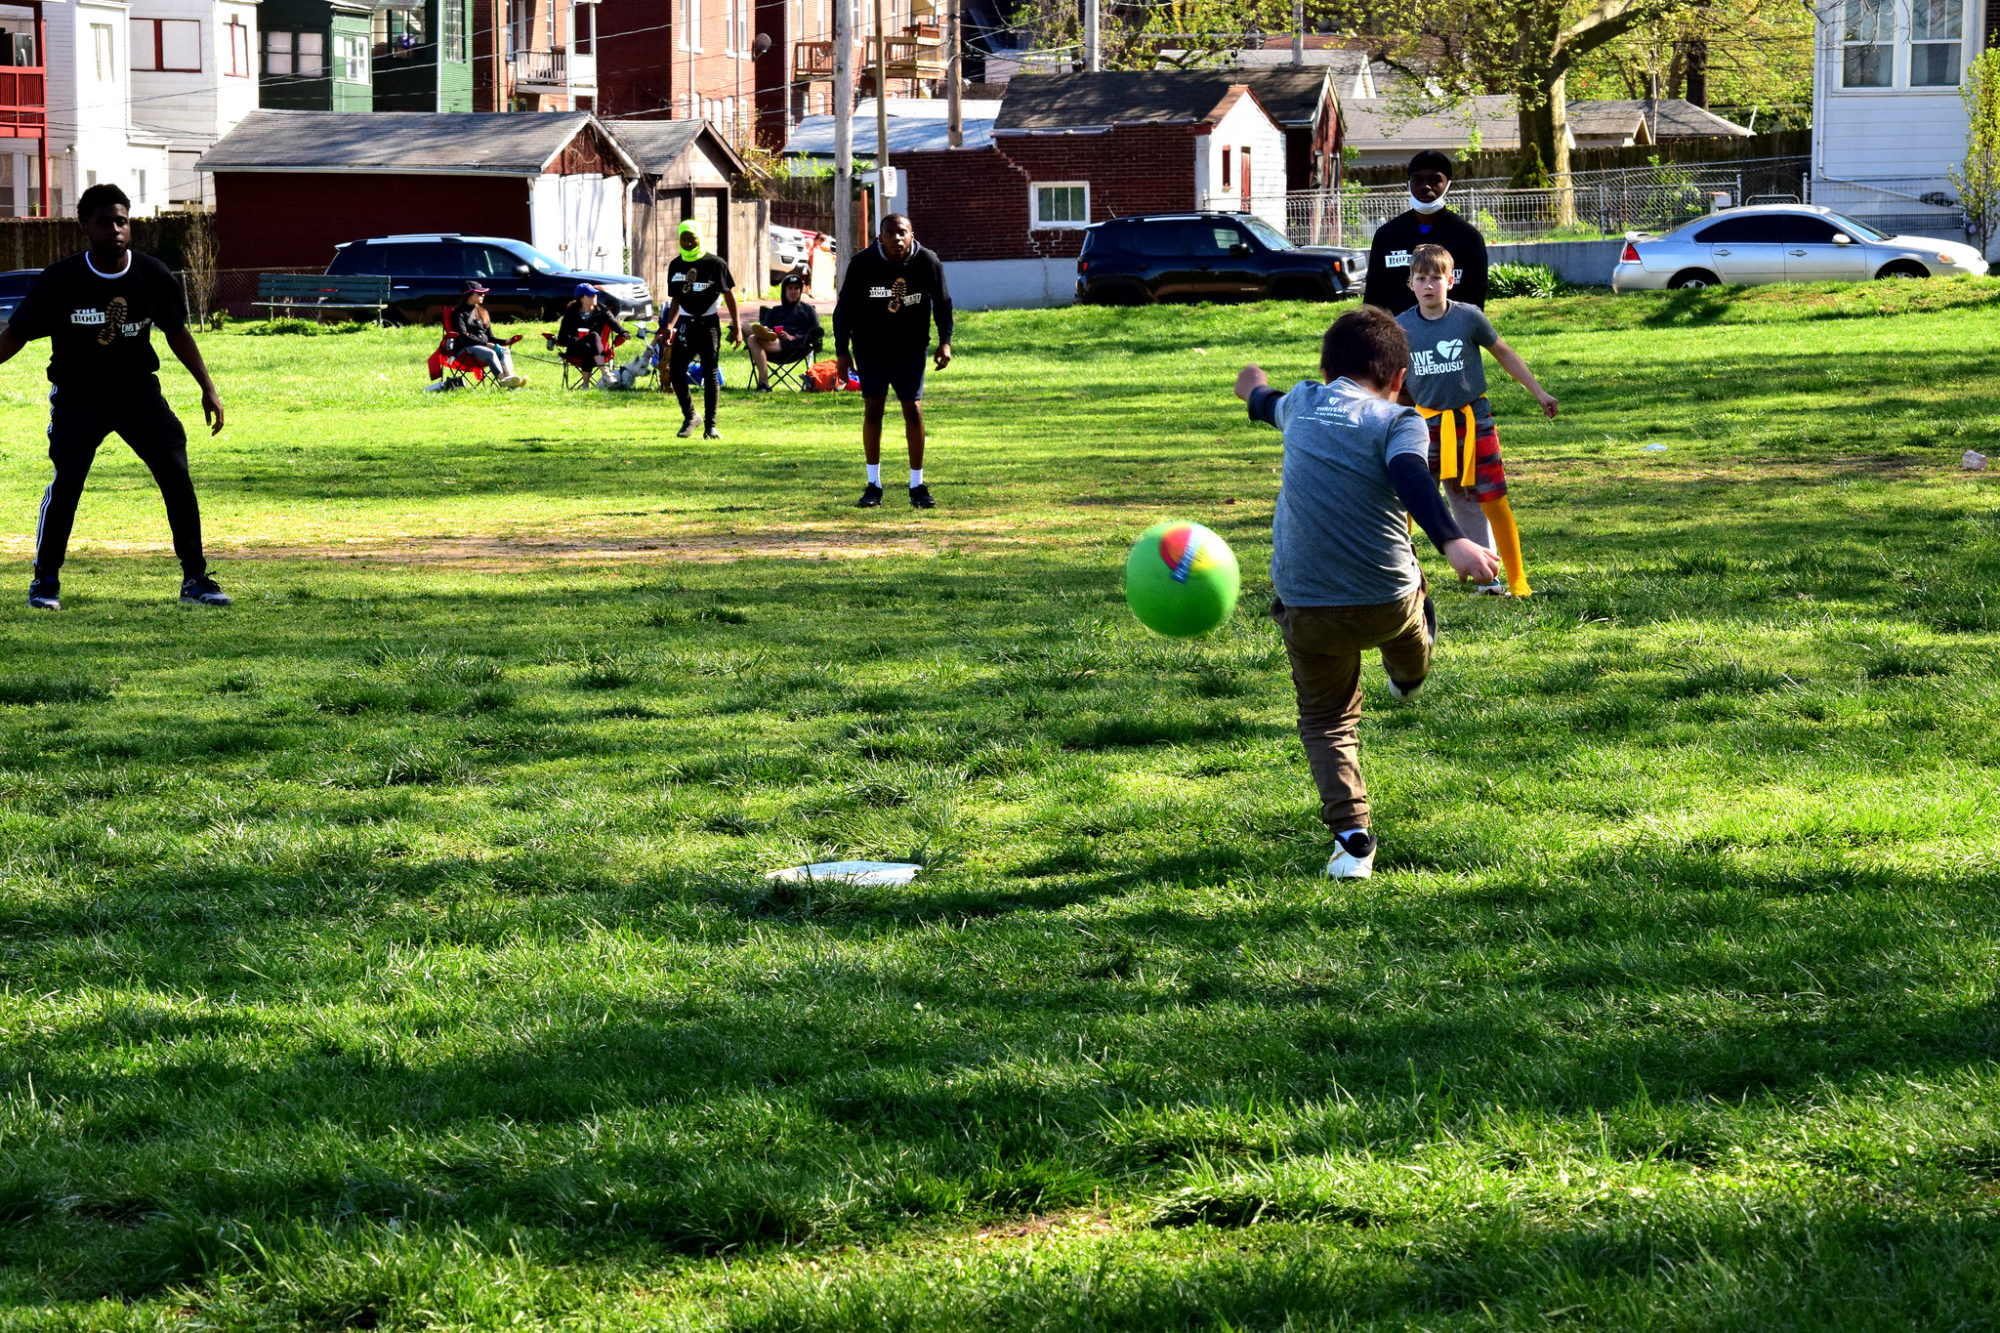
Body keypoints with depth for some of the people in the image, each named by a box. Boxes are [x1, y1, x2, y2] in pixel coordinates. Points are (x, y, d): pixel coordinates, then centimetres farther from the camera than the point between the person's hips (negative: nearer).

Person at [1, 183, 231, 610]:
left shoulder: (153, 275, -7)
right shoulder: (59, 280, -15)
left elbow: (176, 332, 8)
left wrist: (208, 388, 8)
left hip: (138, 390, 3)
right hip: (77, 394, -3)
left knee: (177, 477, -6)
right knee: (67, 480, -17)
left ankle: (195, 579, 5)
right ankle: (45, 580, -1)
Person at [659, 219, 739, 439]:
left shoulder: (715, 264, -5)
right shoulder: (676, 266, 9)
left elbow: (730, 296, 0)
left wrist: (737, 327, -3)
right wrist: (669, 327, 4)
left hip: (708, 324, -4)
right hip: (686, 325, 4)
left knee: (710, 375, -2)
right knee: (675, 370, -5)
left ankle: (710, 425, 4)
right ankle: (689, 416, 13)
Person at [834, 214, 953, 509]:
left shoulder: (928, 262, -10)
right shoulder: (863, 263, -14)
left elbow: (942, 302, 4)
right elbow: (844, 308, -6)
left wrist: (945, 341, -6)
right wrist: (842, 351, -8)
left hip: (911, 349, 1)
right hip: (870, 349, -1)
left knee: (914, 411, -4)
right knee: (872, 410, -3)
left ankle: (917, 485, 6)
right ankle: (873, 486, 6)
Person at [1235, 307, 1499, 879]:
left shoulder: (1301, 402, 9)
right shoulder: (1397, 421, -4)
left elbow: (1269, 406, 34)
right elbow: (1411, 479, -26)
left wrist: (1257, 391, 60)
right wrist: (1452, 542, -41)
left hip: (1307, 610, 2)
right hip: (1388, 600, -2)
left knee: (1326, 720, 15)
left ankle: (1350, 836, -4)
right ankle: (1408, 675, 67)